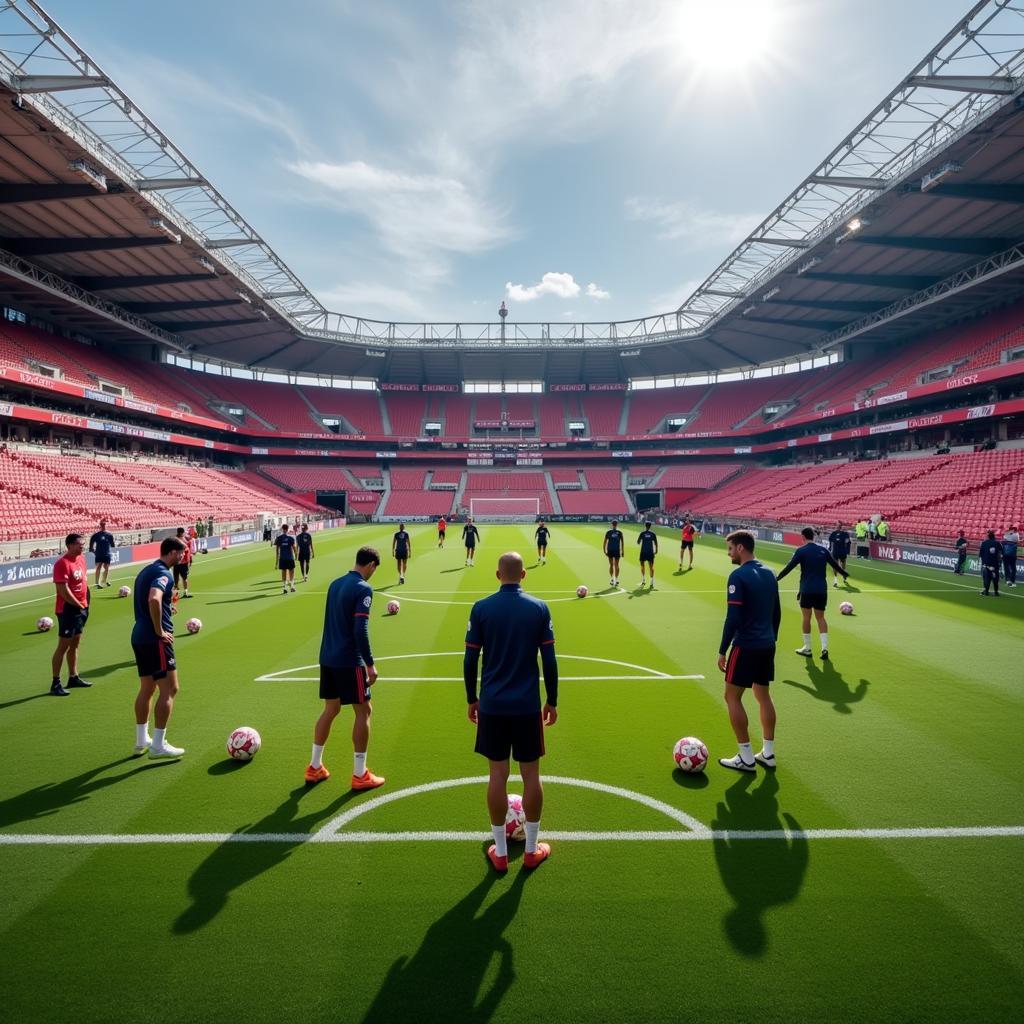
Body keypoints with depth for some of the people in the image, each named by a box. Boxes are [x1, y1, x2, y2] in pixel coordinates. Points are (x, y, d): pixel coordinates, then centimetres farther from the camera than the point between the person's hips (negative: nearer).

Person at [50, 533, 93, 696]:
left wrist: (86, 602, 10)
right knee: (63, 646, -2)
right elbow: (63, 590, -21)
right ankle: (55, 684, 5)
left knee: (75, 644, 17)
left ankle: (73, 678, 28)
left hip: (81, 608, 9)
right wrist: (79, 605, -11)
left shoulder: (81, 558, 8)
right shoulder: (62, 563, -18)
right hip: (68, 610, -9)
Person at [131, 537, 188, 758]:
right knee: (169, 690, -3)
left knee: (146, 689, 18)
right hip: (155, 640, -10)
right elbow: (154, 600, -33)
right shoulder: (163, 573, -15)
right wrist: (160, 630, -22)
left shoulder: (147, 571, 16)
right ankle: (158, 745, 1)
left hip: (139, 637, 10)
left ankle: (142, 740, 26)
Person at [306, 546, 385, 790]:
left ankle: (315, 767, 27)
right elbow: (360, 630, -21)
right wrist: (370, 664, -16)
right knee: (364, 711, 5)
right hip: (349, 661, -8)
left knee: (330, 710, 19)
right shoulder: (363, 589, -15)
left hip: (327, 658, 8)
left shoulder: (335, 584, 10)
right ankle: (360, 775, 11)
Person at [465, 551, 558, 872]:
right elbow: (549, 659, -3)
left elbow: (470, 659, -2)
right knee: (531, 775, 11)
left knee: (497, 775, 9)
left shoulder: (480, 609, -5)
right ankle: (531, 850, 24)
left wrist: (472, 699, 10)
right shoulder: (539, 608, -5)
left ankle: (500, 852, 21)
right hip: (528, 706, 0)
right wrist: (552, 701, 8)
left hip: (492, 705, 0)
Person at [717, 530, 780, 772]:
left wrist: (722, 651, -12)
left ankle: (746, 758, 6)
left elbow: (732, 618, -19)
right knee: (763, 696, 17)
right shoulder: (769, 573, 9)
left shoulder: (738, 576, -16)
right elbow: (777, 613, 15)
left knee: (732, 697, 3)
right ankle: (768, 753, 23)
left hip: (746, 646, -8)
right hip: (767, 645, 8)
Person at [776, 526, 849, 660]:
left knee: (806, 617, 6)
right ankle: (824, 647, 1)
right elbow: (835, 565, 14)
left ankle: (807, 648, 12)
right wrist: (845, 574, 32)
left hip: (807, 589, -4)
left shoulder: (801, 551, -7)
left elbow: (789, 567, -11)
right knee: (820, 617, 10)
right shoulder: (823, 550, 6)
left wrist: (777, 578, -4)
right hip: (822, 590, 4)